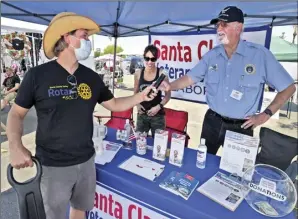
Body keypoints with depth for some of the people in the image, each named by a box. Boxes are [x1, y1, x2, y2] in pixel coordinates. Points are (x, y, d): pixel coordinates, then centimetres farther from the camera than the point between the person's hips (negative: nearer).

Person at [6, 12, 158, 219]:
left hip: (86, 161, 4)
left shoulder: (92, 77, 0)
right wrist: (16, 146, -18)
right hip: (53, 165, -3)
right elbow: (16, 113, -4)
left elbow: (114, 104, 7)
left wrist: (141, 96, -5)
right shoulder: (37, 75, -12)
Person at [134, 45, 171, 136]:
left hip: (157, 115, -3)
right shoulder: (138, 73, 0)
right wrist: (137, 104, -4)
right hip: (142, 114, 3)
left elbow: (168, 95, -2)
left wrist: (159, 106, -14)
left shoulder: (162, 74, -10)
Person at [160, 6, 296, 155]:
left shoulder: (260, 55, -11)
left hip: (241, 127, -2)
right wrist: (171, 86, -16)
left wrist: (266, 114, -8)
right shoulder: (212, 55, 0)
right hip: (212, 122, 3)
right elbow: (190, 78, 2)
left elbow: (288, 87, -4)